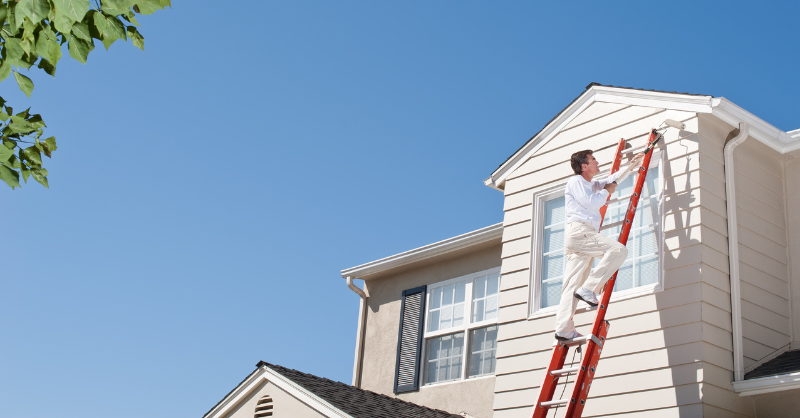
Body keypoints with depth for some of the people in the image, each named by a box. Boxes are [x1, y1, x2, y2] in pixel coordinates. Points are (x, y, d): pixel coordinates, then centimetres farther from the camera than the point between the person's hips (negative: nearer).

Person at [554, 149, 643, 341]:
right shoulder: (576, 181, 2)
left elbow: (614, 179, 45)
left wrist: (632, 163, 43)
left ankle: (563, 329, -10)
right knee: (618, 250, -21)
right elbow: (591, 202, -12)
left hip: (584, 235, 10)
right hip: (579, 231, -10)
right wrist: (607, 191, 5)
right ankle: (589, 288, -24)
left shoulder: (592, 185, 31)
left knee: (572, 285, -2)